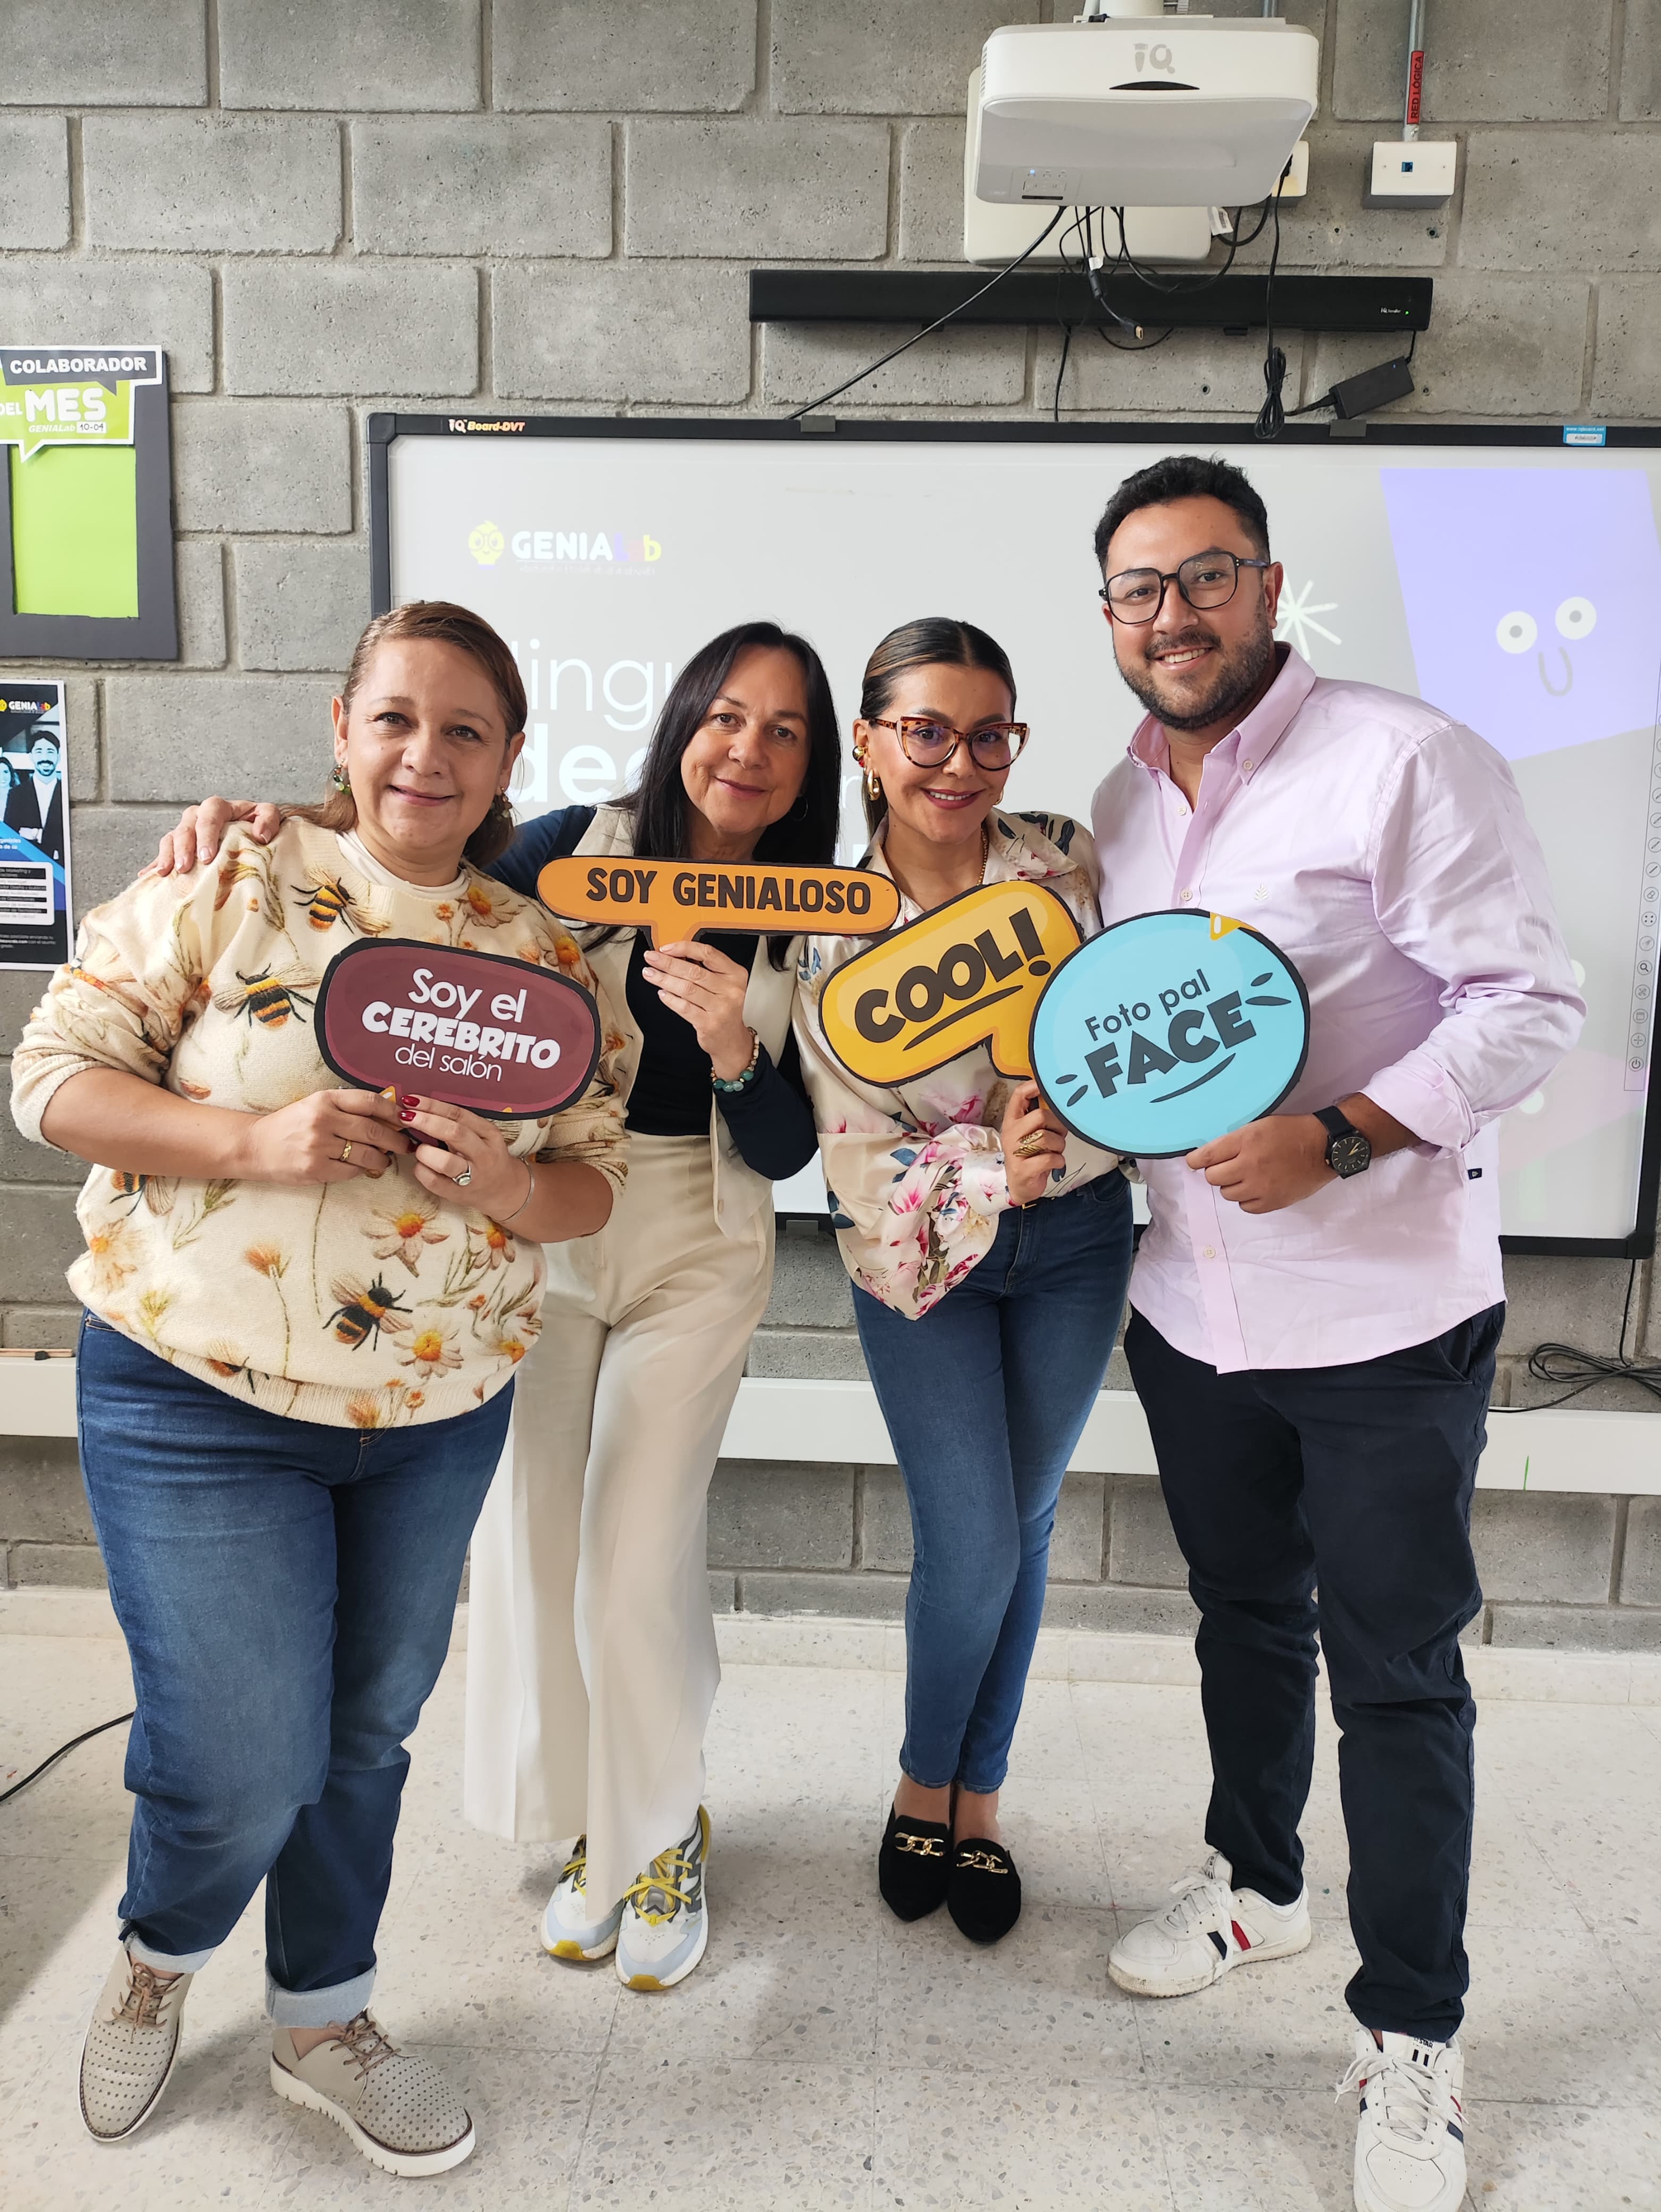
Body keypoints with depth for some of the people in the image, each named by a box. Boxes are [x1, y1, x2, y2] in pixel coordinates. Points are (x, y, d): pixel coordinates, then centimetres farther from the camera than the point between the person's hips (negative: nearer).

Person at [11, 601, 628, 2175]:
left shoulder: (544, 954, 2)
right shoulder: (230, 880, -7)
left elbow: (593, 1182, 4)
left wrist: (506, 1184, -19)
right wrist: (258, 1138, -23)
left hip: (439, 1412, 4)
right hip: (199, 1395, -3)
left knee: (368, 1734, 17)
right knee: (243, 1764, -1)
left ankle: (320, 2017, 43)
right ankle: (159, 1951, 37)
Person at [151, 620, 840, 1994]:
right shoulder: (581, 849, -7)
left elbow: (785, 1153, -4)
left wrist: (737, 1047, -24)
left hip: (698, 1253, 0)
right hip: (538, 1229, 1)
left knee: (638, 1555, -2)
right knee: (530, 1540, 4)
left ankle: (661, 1831, 27)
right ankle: (590, 1821, 32)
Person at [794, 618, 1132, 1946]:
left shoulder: (1067, 863, -8)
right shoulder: (830, 928, -13)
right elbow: (855, 1157, -16)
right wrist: (990, 1167, -31)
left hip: (1074, 1243, 2)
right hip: (921, 1253, -2)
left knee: (1018, 1528, 13)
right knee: (972, 1543, -5)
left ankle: (978, 1799, 33)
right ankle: (924, 1784, 26)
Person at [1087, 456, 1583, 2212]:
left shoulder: (1405, 762, -13)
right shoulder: (1125, 802, 8)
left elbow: (1527, 1003, -16)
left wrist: (1337, 1139, -26)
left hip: (1383, 1312, -6)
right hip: (1192, 1307, 6)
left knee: (1395, 1681, 7)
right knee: (1245, 1614, 23)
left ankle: (1409, 2037, 26)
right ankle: (1255, 1884, 46)